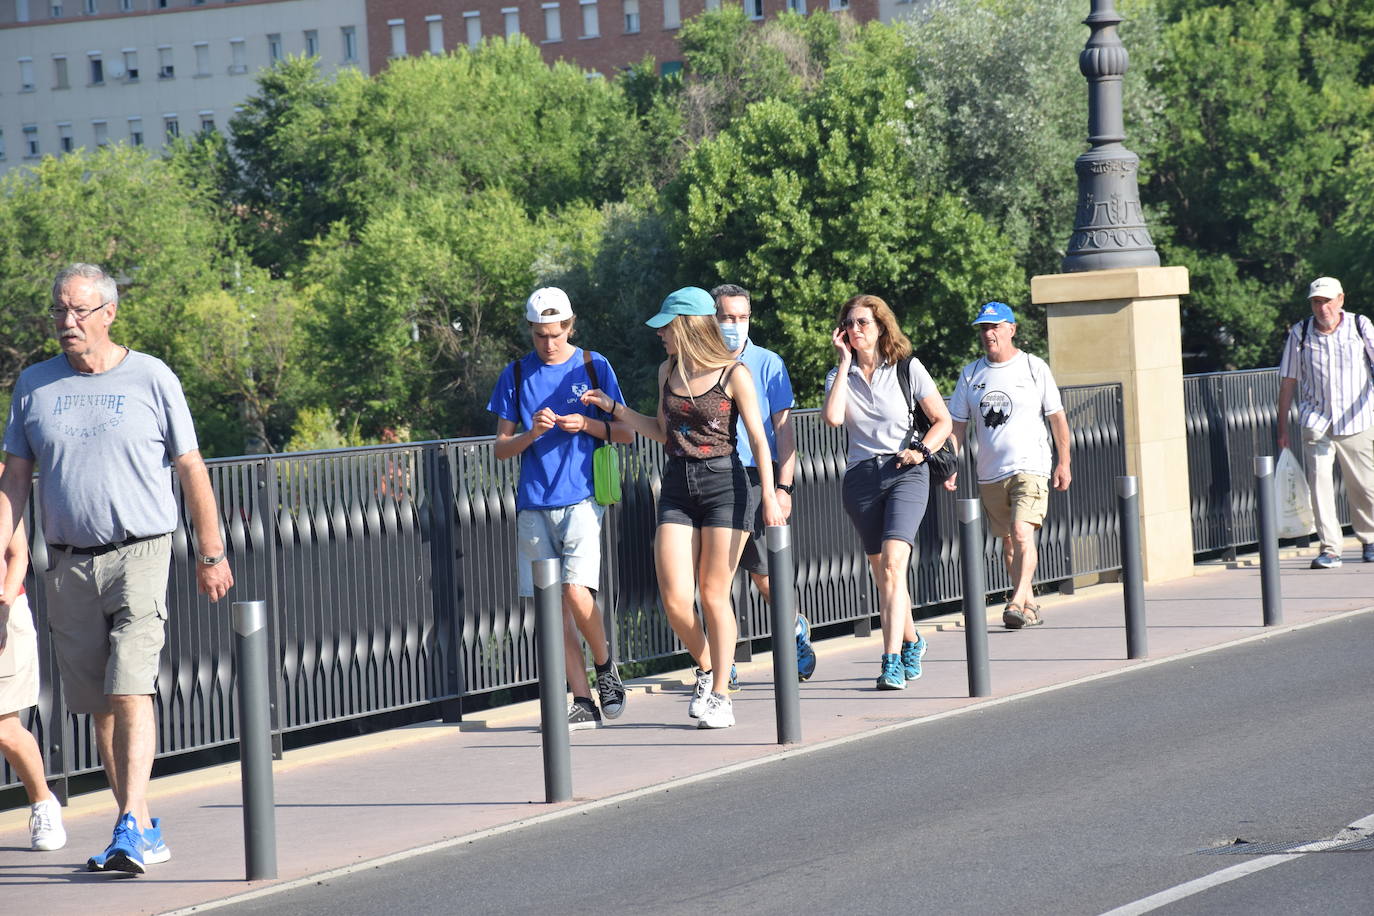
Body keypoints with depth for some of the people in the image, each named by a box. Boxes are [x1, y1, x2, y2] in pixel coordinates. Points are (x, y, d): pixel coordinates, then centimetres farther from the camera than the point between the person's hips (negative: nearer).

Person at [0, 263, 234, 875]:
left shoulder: (150, 378, 1)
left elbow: (191, 469, 5)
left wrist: (211, 555, 5)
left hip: (139, 555, -4)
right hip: (67, 565, 4)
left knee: (129, 689, -17)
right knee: (100, 706, 6)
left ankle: (130, 827, -20)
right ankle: (144, 832, 14)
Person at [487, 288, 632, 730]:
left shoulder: (593, 366, 4)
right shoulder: (517, 375, 8)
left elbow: (625, 432, 8)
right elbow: (501, 448, 9)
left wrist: (588, 425, -11)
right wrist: (531, 434, -11)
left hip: (582, 498, -3)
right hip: (534, 505, 3)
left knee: (577, 593, -18)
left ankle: (605, 665, 8)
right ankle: (583, 702, 6)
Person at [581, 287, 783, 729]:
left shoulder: (734, 374, -6)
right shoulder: (668, 371, 11)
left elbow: (758, 438, -6)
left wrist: (769, 495, -13)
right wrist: (613, 407, 16)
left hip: (724, 482, -5)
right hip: (677, 486, 5)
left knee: (714, 594, -2)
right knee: (675, 599, -6)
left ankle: (720, 695, 9)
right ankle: (707, 669, 20)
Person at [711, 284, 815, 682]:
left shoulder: (768, 364, 3)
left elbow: (783, 428, 1)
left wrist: (783, 487, -8)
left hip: (755, 475, -2)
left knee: (761, 570, -3)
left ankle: (796, 626, 25)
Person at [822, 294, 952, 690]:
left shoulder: (907, 369, 2)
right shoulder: (840, 375, 8)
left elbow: (943, 420, 7)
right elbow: (833, 417, -13)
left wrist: (921, 450, -11)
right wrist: (844, 363, -7)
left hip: (905, 473, -3)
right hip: (861, 476, 4)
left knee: (893, 565, -19)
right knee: (883, 575, 9)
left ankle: (892, 661, -25)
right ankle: (911, 642, 34)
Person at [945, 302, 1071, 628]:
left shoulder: (1034, 368, 0)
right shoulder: (971, 374, 9)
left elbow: (1057, 417, 4)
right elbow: (957, 424, 11)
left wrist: (1063, 463, 2)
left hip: (1030, 467, -5)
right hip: (989, 473, 5)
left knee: (1022, 534, -20)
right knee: (1008, 542, 9)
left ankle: (1017, 602, -25)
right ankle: (1030, 607, 19)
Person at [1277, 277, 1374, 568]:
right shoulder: (1300, 333, 1)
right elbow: (1288, 381, 6)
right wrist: (1282, 427, 4)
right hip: (1317, 423, 0)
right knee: (1319, 484, -12)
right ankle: (1329, 549, -9)